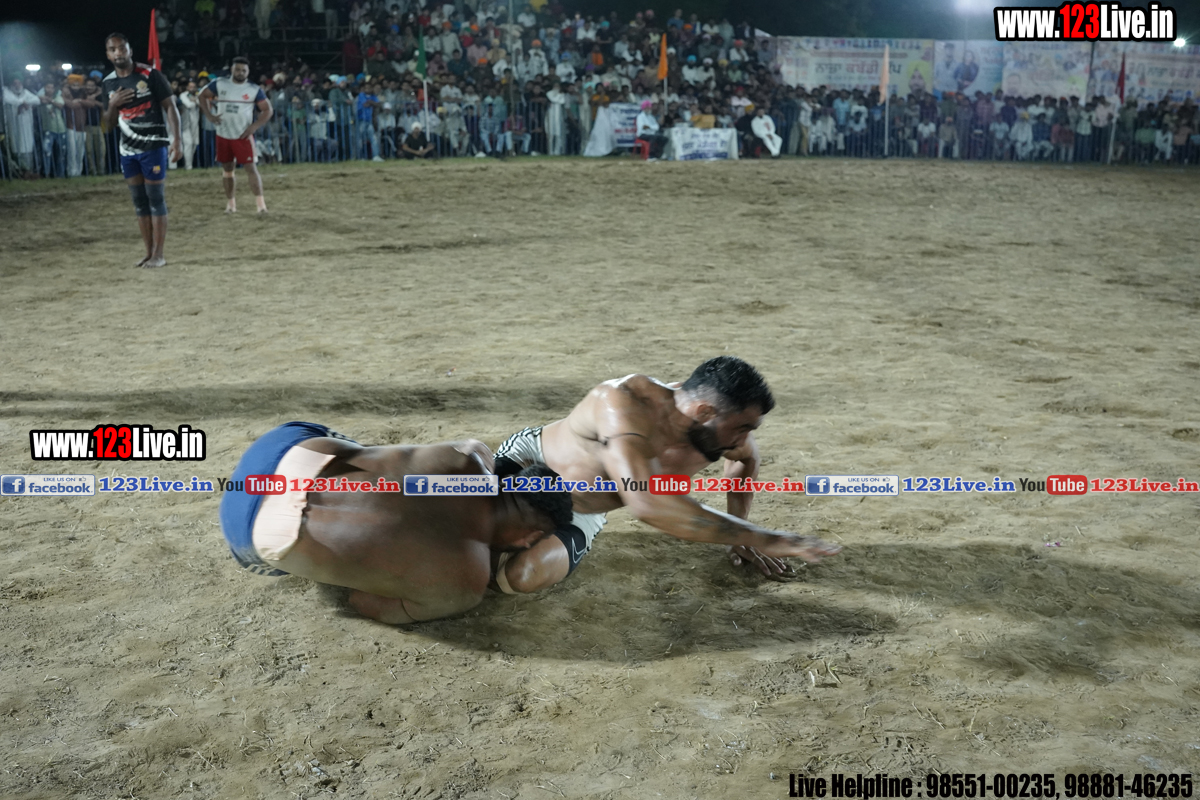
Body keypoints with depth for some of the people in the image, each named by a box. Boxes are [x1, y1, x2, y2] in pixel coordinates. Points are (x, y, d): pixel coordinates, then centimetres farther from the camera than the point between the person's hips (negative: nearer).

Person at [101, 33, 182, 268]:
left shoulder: (150, 75, -6)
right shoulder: (109, 83, 10)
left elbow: (170, 107, -7)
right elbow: (108, 126, 13)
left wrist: (176, 140, -18)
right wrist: (112, 105, -7)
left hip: (154, 146, -6)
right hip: (128, 150, 6)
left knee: (156, 200, -4)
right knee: (139, 202, 7)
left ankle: (159, 255, 0)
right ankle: (149, 253, 12)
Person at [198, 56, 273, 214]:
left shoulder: (254, 90, -3)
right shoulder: (220, 84, 1)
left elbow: (267, 110, -1)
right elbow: (203, 95, 12)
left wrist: (254, 126, -13)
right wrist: (209, 114, -2)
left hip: (243, 136, -3)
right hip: (223, 135, 3)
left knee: (250, 167, -11)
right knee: (227, 169, 11)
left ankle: (261, 203, -12)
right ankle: (230, 203, 22)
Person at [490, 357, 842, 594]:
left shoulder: (714, 431, -20)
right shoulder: (625, 402, -41)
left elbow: (747, 457, 9)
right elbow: (648, 504, -55)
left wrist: (740, 537, 5)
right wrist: (764, 539, -52)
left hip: (580, 516, 4)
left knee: (521, 577, -23)